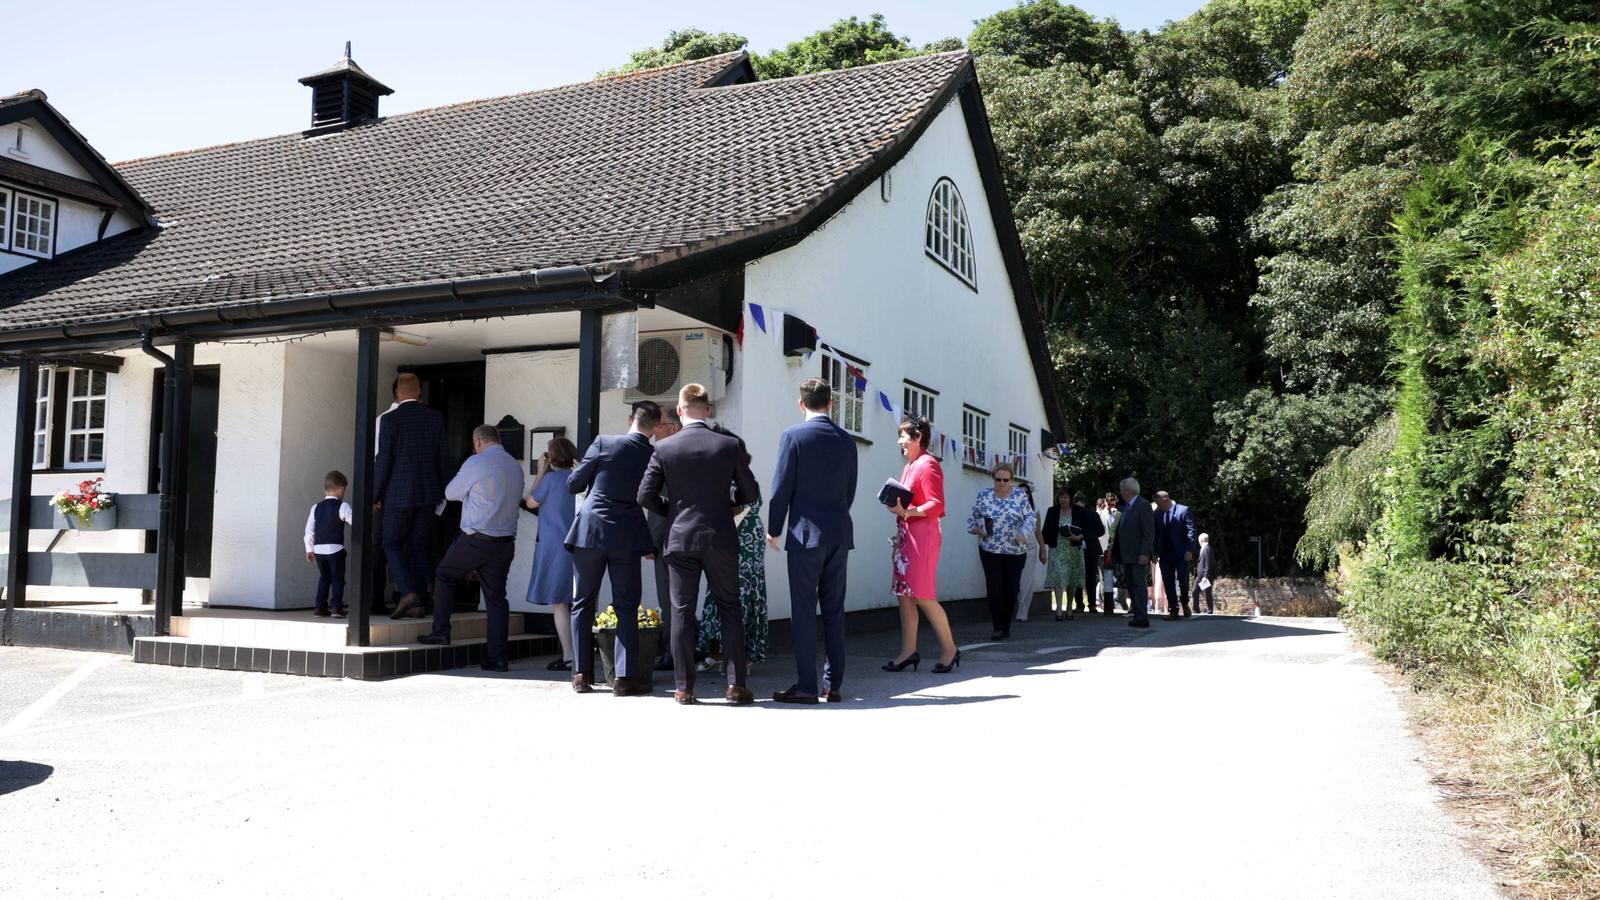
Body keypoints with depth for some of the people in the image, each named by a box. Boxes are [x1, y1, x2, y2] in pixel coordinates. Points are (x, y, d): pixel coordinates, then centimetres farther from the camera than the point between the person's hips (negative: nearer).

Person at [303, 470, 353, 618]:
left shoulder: (316, 507, 9)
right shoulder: (342, 506, -7)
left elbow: (309, 530, 10)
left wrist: (309, 549, 16)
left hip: (318, 549, 5)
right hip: (335, 549, -5)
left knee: (324, 578, 15)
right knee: (337, 578, 5)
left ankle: (321, 607, 11)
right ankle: (337, 606, -4)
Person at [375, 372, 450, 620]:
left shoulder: (390, 419, -7)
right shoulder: (435, 418, 4)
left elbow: (383, 460, -10)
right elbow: (443, 458, 6)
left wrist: (375, 495, -1)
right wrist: (442, 492, 15)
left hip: (399, 493, -4)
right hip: (428, 494, 4)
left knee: (392, 543, 9)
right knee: (418, 546, 10)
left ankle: (408, 593, -9)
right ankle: (417, 604, 8)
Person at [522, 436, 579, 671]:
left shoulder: (551, 478, -11)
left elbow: (530, 503, 2)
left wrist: (540, 473, 6)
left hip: (555, 546, -6)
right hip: (576, 545, 6)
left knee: (557, 602, -2)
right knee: (572, 602, 13)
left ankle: (569, 657, -4)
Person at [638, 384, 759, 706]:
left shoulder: (665, 448, -3)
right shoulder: (729, 445, -3)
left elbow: (646, 496, -3)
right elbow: (749, 492, 4)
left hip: (680, 539, 0)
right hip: (721, 539, 0)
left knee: (682, 612, 7)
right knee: (729, 609, 9)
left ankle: (684, 688, 8)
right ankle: (736, 684, 4)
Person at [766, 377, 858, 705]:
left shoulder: (794, 435, -6)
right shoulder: (846, 440, 8)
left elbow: (782, 487, -7)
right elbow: (850, 489, 13)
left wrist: (774, 529, 4)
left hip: (806, 533, -5)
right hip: (840, 534, 5)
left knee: (804, 610, -1)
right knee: (834, 610, 10)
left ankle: (806, 686, 0)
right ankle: (834, 685, 12)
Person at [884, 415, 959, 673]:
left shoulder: (927, 465, -10)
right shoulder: (909, 466, 16)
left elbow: (937, 505, -16)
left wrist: (906, 512, -25)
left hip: (922, 536, -9)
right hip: (906, 535, 9)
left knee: (923, 596, -7)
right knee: (904, 595, 8)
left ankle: (949, 649, 5)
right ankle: (908, 651, 12)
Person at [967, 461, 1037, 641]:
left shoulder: (1020, 495, 0)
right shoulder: (984, 495, 3)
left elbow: (1030, 517, -5)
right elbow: (972, 517, 9)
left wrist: (1023, 533, -23)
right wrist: (978, 530, -10)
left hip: (1015, 551, 1)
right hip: (990, 550, 0)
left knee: (1010, 589, 6)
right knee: (995, 588, -10)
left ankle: (1006, 626, 20)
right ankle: (998, 628, -5)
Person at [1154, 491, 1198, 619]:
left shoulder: (1184, 510, -4)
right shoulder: (1157, 514, 10)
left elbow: (1191, 530, -7)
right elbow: (1156, 534, 12)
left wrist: (1189, 550, -14)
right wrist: (1155, 552, 4)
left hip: (1181, 553, -4)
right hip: (1165, 554, 4)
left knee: (1183, 579, -3)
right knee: (1168, 582, 0)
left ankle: (1185, 604, 20)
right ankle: (1173, 610, 5)